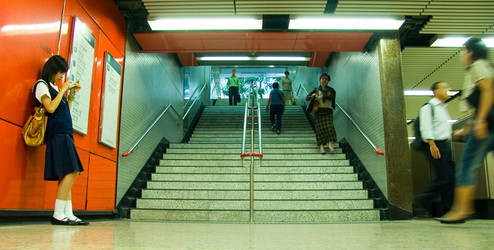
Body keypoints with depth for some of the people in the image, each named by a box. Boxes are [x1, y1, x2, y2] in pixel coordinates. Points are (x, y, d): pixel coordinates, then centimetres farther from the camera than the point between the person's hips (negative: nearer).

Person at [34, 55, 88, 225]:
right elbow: (51, 108, -14)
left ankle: (68, 214, 2)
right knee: (71, 172, -16)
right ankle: (58, 215, -13)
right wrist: (62, 90, -6)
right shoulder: (42, 85, 1)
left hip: (65, 135, 9)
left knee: (67, 176, 2)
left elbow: (66, 112, 23)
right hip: (57, 135, -9)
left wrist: (71, 95, 16)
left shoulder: (55, 88, 25)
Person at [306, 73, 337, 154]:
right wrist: (312, 96, -10)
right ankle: (321, 147, -8)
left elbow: (332, 96, -13)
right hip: (319, 111, 0)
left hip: (328, 111, 0)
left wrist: (321, 96, -20)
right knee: (320, 128, -6)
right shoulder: (316, 90, 12)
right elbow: (307, 98, 11)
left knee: (329, 126, -15)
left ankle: (330, 144, -10)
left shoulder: (331, 90, 9)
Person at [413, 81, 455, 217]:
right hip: (435, 145, -9)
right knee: (443, 178, -13)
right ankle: (420, 202, -4)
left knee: (450, 178, 4)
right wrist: (432, 144, -24)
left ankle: (448, 209, 8)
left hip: (445, 145, 9)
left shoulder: (443, 108, 22)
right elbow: (425, 127, -16)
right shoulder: (428, 107, -5)